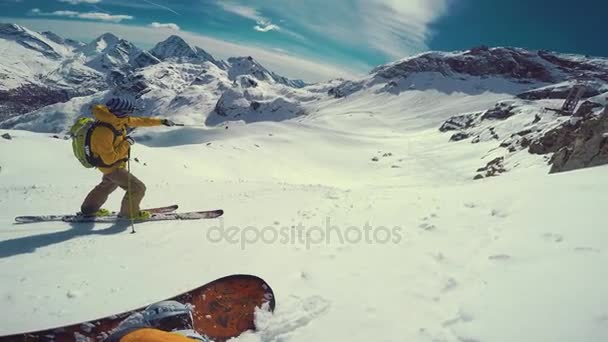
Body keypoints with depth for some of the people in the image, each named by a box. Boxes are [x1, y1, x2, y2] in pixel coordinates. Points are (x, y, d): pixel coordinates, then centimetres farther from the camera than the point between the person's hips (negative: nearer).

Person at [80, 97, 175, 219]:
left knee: (107, 185, 32)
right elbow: (110, 159, -34)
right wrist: (126, 143, -29)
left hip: (114, 163, 10)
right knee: (138, 188, -6)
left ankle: (88, 209, 52)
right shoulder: (103, 133, -37)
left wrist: (161, 121, 4)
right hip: (111, 167, -10)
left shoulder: (117, 120, -12)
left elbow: (139, 121, 1)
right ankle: (129, 213, 19)